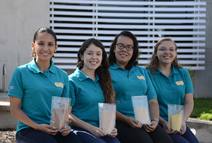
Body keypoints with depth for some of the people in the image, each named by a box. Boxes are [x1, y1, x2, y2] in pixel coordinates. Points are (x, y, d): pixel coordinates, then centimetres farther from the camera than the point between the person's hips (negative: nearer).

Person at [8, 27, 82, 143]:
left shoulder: (62, 76, 11)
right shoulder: (21, 72, 2)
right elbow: (15, 109, 0)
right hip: (29, 129, -3)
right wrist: (37, 126, -11)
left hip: (57, 129, 4)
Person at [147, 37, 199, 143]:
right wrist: (164, 122, -16)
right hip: (159, 124, -4)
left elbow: (189, 102, 7)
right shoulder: (148, 74, -3)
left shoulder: (183, 73, 11)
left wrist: (183, 121, -9)